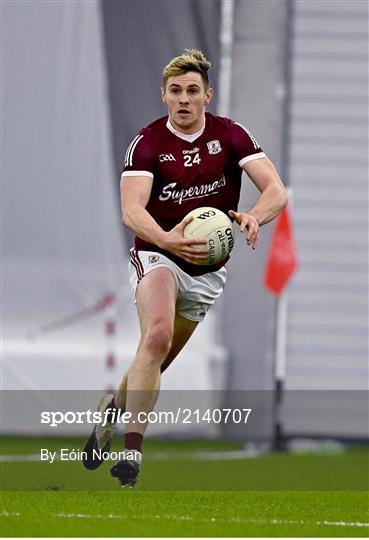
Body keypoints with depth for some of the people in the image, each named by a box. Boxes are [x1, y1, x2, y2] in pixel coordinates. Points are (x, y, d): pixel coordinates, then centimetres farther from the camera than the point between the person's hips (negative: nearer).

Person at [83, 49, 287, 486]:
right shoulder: (147, 143, -11)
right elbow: (131, 209, -23)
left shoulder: (230, 136, -5)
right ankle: (131, 450, -30)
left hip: (207, 270, 4)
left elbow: (276, 189, -12)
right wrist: (166, 239, -43)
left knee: (155, 363, 12)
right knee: (157, 337, -30)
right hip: (156, 256, -4)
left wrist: (253, 216, -35)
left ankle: (112, 407, 44)